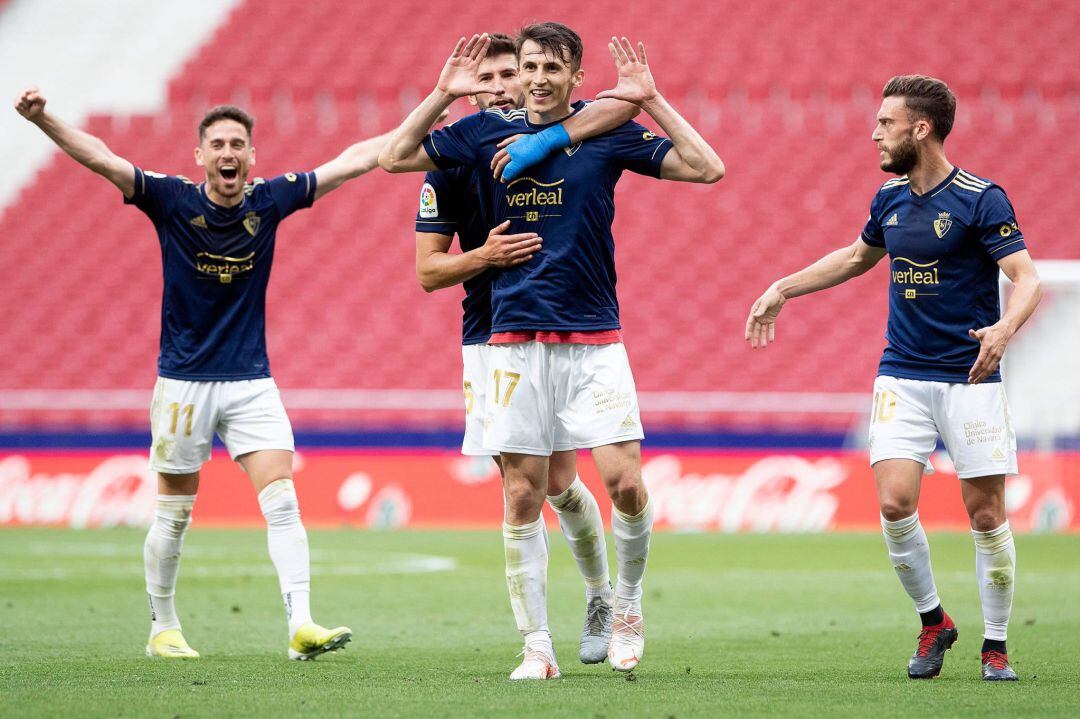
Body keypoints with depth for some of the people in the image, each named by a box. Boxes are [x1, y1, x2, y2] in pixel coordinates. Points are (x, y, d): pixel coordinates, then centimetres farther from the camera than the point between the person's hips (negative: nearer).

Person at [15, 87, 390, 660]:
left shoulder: (270, 200, -1)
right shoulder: (172, 200, -8)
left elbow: (353, 161, 4)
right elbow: (101, 159, -19)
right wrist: (42, 119, -33)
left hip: (251, 381, 2)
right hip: (184, 381, -2)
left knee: (282, 501, -11)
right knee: (174, 515, 7)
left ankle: (301, 626, -17)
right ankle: (163, 628, 22)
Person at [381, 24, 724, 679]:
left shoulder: (608, 131, 2)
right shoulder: (487, 132, 6)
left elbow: (707, 168, -2)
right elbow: (395, 158, 9)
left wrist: (650, 99, -9)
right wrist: (444, 93, -2)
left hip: (594, 341, -1)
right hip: (515, 341, 1)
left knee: (624, 481, -11)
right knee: (523, 496, -1)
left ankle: (629, 606, 14)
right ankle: (538, 646, 7)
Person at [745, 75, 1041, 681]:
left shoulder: (981, 199, -11)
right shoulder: (891, 198, 9)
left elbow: (1028, 278, -18)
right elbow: (858, 256, 29)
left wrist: (1005, 327, -38)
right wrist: (784, 288, 26)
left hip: (970, 380, -5)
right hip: (902, 376, 5)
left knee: (986, 514, -3)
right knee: (895, 501, -10)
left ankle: (996, 647, 12)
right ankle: (933, 621, 11)